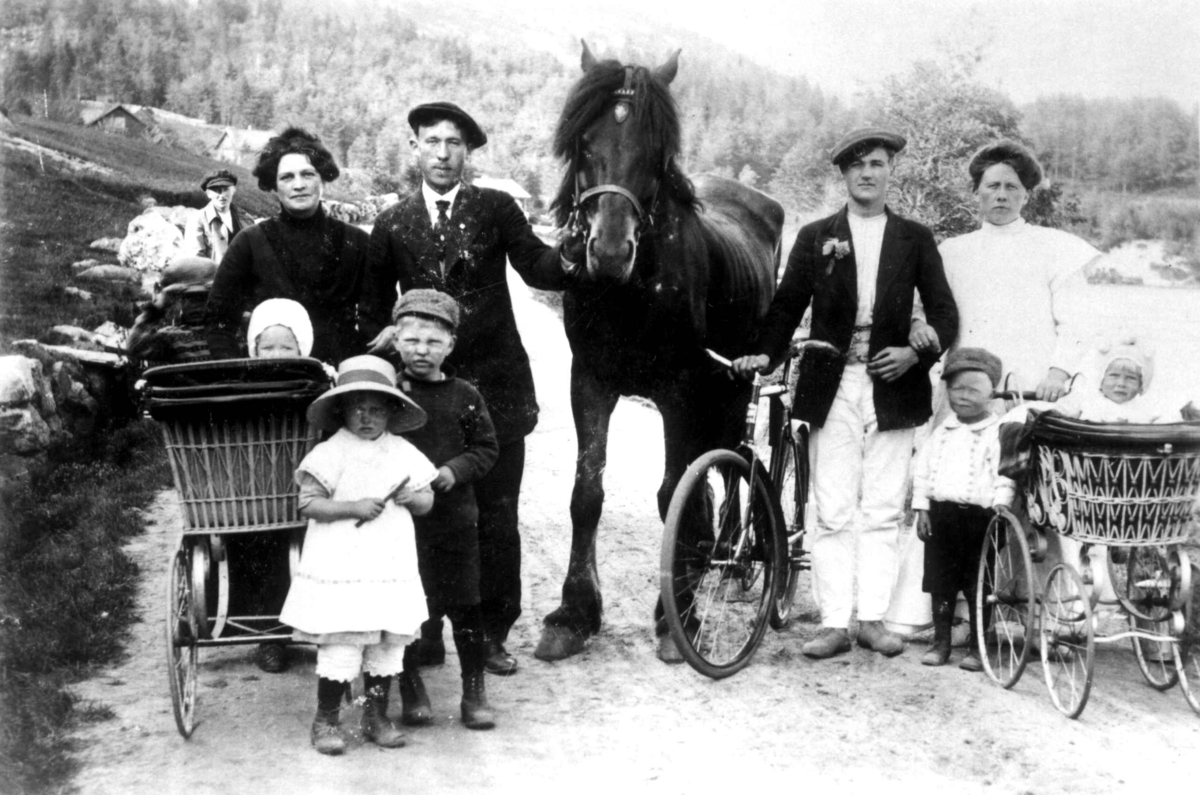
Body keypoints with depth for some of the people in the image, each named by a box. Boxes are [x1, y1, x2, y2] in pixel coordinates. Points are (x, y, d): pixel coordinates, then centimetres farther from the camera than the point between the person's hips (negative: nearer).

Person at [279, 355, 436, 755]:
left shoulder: (404, 453, 8)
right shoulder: (330, 454, -6)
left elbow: (427, 501, 13)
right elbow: (308, 503, -10)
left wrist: (411, 496, -10)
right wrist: (354, 507, -20)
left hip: (390, 568, 5)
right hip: (340, 569, -4)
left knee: (387, 644, 10)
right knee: (340, 646, -5)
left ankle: (376, 717, 24)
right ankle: (325, 720, 11)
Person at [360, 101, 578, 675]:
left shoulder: (496, 209, 3)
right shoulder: (392, 225, 8)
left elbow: (536, 268, -7)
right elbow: (372, 307, 16)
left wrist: (569, 257, -27)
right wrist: (386, 335, -2)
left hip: (494, 385, -1)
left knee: (497, 519, 4)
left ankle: (493, 633, 17)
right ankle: (425, 633, 18)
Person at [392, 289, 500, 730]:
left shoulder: (465, 396, 1)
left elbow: (486, 447, 6)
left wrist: (455, 470, -10)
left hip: (456, 516, 1)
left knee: (465, 607, 5)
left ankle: (474, 692, 16)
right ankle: (411, 689, 22)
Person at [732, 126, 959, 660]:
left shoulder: (915, 239, 9)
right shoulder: (815, 238, 10)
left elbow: (944, 314, 7)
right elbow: (787, 305, 6)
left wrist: (915, 353, -11)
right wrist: (764, 355, -9)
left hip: (891, 386, 0)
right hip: (832, 388, 0)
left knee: (882, 511, 3)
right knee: (833, 512, -1)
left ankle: (873, 618, 10)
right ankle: (834, 623, 3)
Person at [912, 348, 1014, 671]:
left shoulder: (998, 432, -2)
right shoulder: (942, 432, 12)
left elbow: (1005, 477, -7)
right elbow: (923, 469, 12)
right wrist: (922, 508, 5)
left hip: (979, 514, -4)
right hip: (940, 512, 4)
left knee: (977, 584, 2)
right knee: (940, 582, 8)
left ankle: (977, 647, 11)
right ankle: (940, 641, 18)